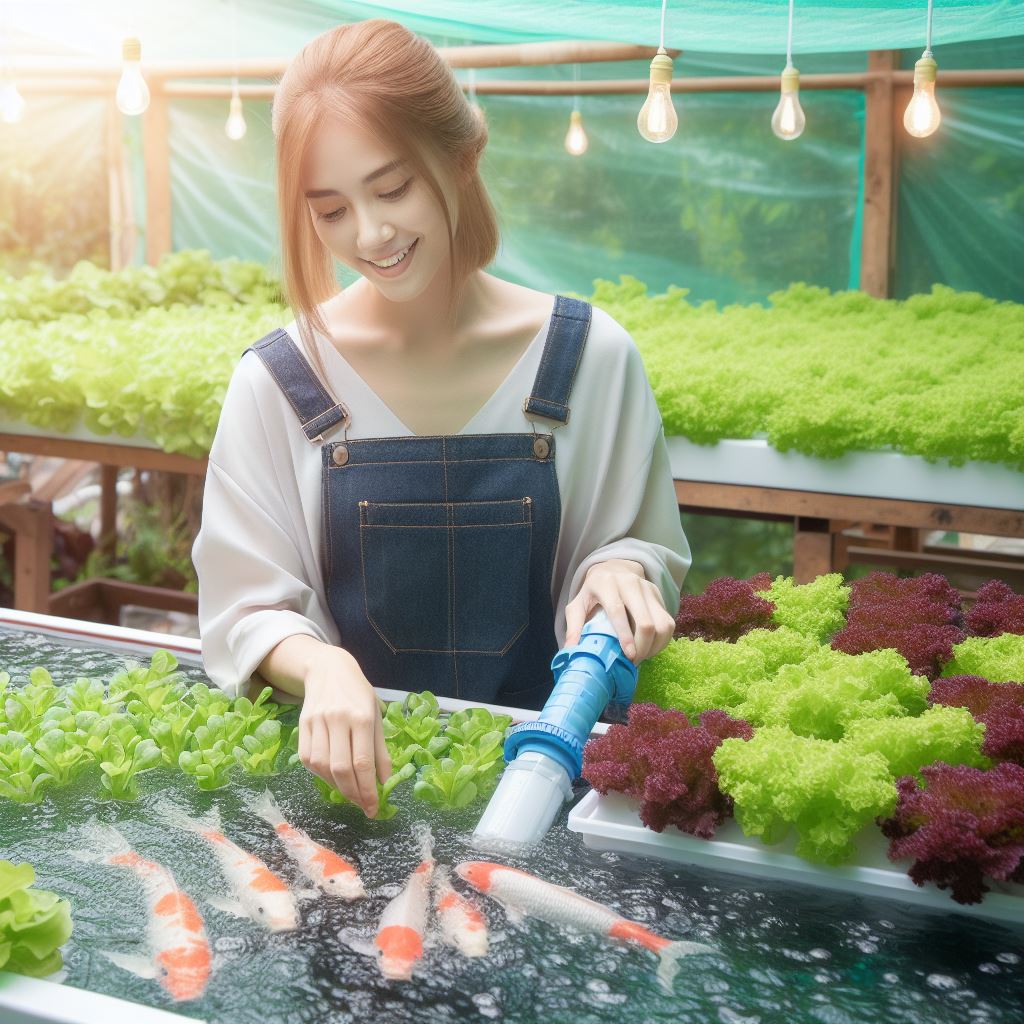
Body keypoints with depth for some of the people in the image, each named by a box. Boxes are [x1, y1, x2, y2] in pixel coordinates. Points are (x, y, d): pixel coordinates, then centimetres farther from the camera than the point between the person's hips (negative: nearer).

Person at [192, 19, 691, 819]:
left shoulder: (590, 357, -4)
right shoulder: (278, 382, -5)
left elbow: (649, 553, 6)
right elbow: (245, 613, -4)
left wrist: (621, 569, -16)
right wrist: (320, 663, -24)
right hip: (353, 766, -1)